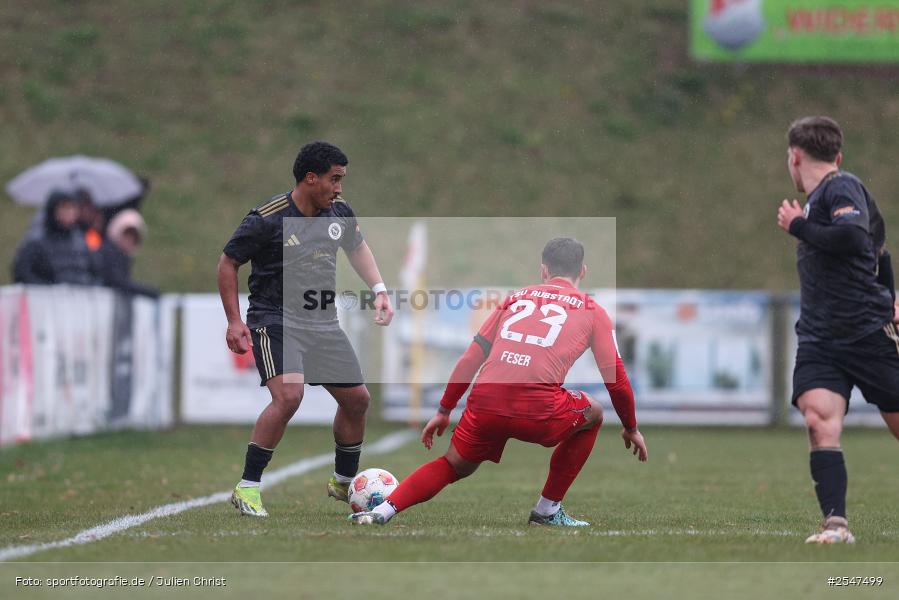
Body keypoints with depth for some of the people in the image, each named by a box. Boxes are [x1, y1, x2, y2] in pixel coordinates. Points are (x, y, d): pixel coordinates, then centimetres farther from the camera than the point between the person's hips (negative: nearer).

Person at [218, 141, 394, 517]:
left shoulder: (339, 212, 1)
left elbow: (357, 247, 23)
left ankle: (344, 482, 33)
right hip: (275, 320, -7)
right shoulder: (268, 219, -17)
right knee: (289, 395, -28)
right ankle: (247, 487, -19)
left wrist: (379, 290, 11)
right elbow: (228, 263, -6)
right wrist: (234, 321, -10)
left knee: (357, 399, 10)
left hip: (323, 323, 7)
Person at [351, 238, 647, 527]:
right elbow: (617, 381, 17)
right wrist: (631, 429, 32)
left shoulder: (516, 298, 25)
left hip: (485, 401, 3)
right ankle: (548, 509, 25)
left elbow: (470, 359, 23)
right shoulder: (592, 311, 17)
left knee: (454, 465, 27)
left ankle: (383, 510, 4)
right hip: (539, 408, -3)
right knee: (593, 413, 28)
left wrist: (443, 411, 31)